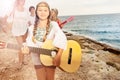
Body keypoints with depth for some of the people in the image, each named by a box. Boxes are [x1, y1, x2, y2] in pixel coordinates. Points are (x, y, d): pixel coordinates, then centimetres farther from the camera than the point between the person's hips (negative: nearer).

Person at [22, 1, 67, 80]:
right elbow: (30, 42, -4)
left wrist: (58, 56, -31)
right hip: (38, 59, 2)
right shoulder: (32, 28, -1)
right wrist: (26, 48, -26)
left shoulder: (53, 25, -11)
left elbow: (62, 40, -23)